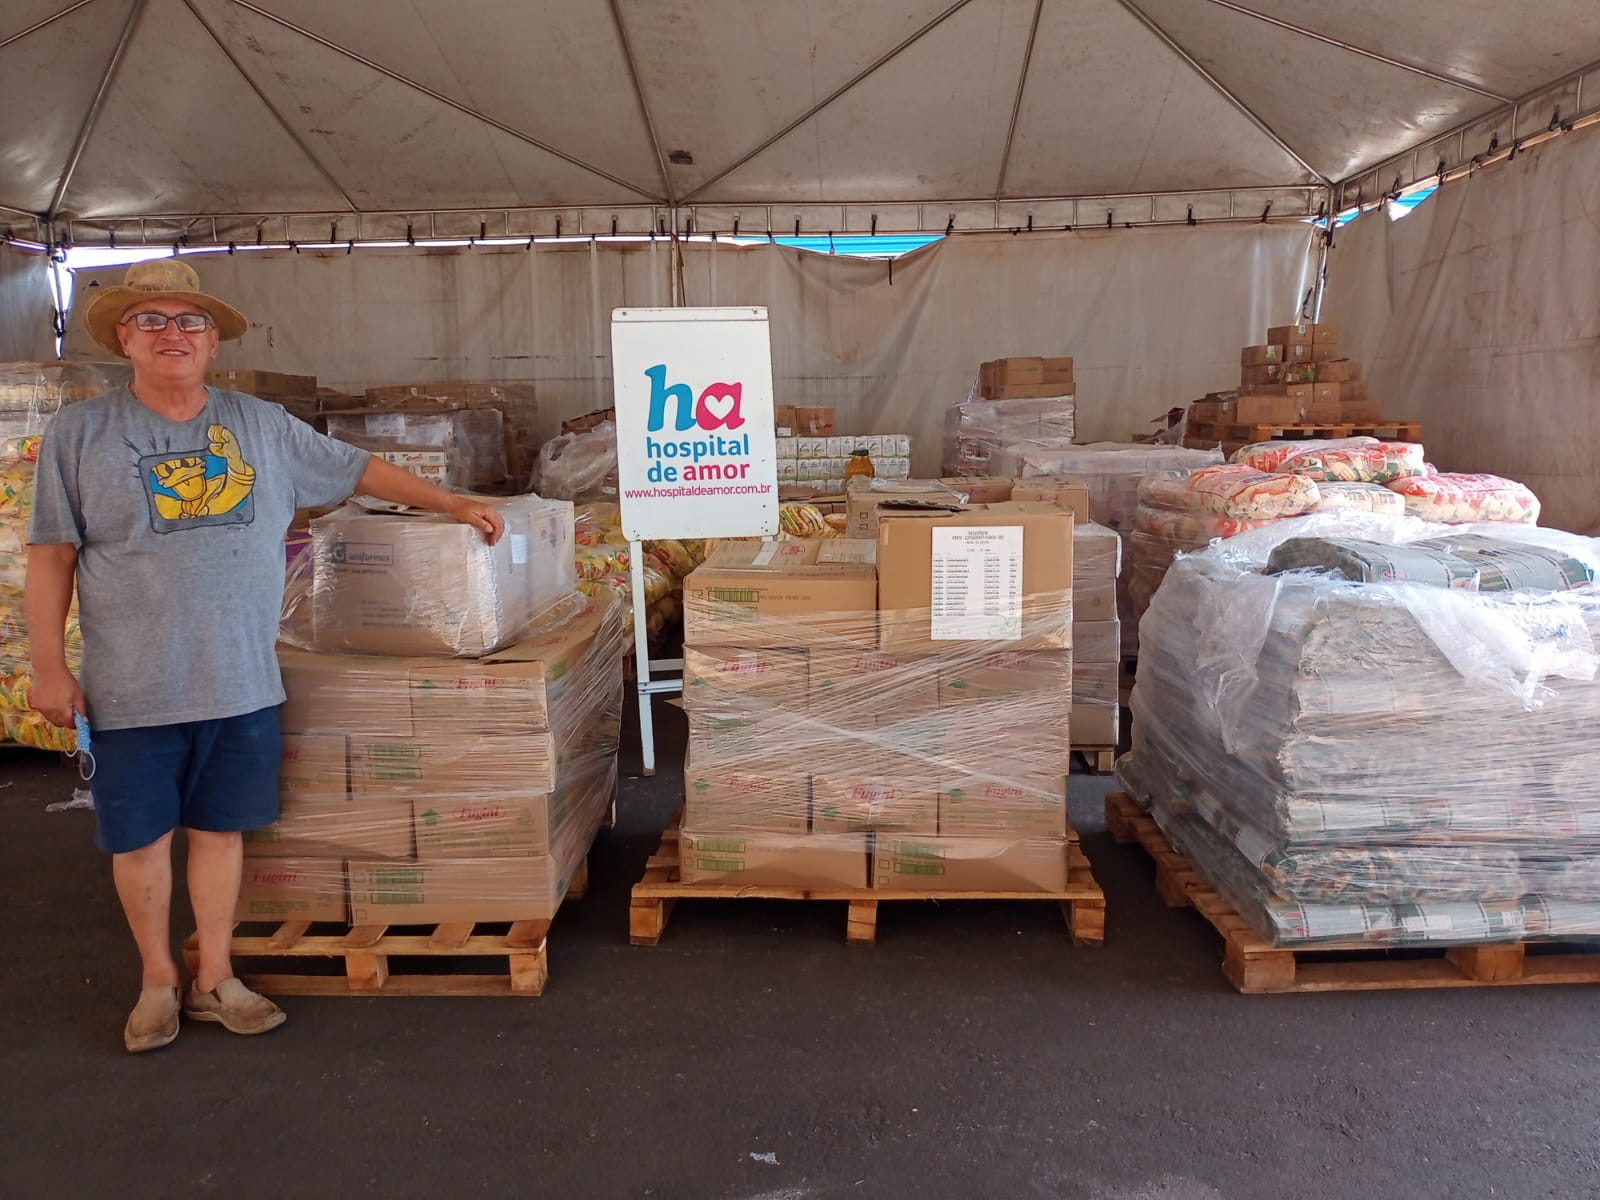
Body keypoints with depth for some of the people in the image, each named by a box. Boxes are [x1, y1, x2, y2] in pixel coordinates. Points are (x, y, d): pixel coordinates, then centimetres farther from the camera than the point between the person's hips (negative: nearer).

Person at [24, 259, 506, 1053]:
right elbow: (51, 555, 0)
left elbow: (359, 470, 14)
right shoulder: (79, 435, 0)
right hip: (131, 689, -1)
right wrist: (49, 665, -5)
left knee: (220, 830, 11)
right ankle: (158, 981, 29)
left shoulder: (263, 427, 6)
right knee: (138, 838, 9)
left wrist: (452, 504, 12)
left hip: (240, 683, 2)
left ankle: (214, 980, 26)